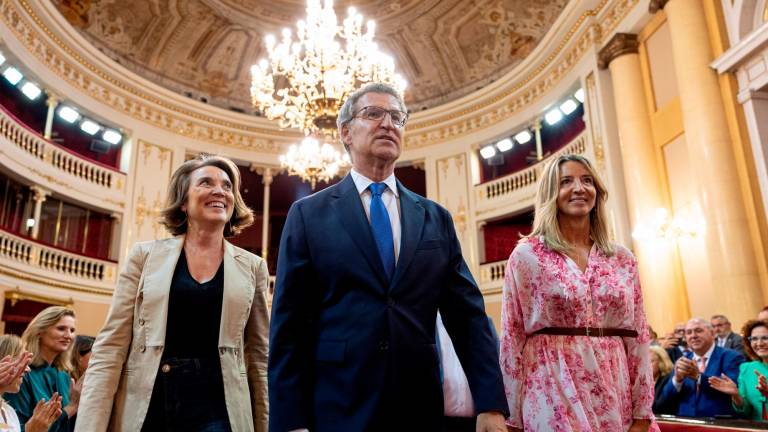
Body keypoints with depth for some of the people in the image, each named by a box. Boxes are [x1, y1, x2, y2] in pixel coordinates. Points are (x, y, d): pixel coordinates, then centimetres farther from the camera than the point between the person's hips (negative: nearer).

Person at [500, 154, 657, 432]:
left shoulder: (622, 258, 7)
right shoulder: (527, 255, -4)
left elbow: (638, 336, 6)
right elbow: (512, 337, -4)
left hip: (616, 398, 4)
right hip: (555, 393, -3)